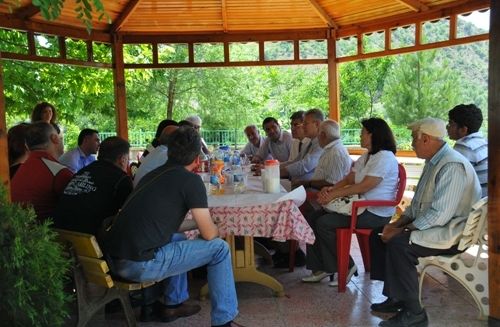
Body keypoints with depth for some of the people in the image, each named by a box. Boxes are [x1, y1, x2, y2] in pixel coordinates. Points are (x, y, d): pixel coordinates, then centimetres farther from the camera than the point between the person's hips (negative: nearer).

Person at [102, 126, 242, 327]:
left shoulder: (154, 174, 17)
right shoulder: (191, 180, -6)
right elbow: (208, 234, -4)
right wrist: (216, 229, 19)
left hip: (113, 258, 9)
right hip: (140, 265, -8)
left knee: (178, 239, 33)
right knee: (219, 248, 2)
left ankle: (173, 304, 34)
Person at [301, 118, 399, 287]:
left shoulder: (385, 157, -14)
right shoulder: (366, 157, 19)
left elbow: (365, 186, -22)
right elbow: (349, 179, 13)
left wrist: (334, 195, -20)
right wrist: (331, 189, -7)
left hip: (375, 213, -10)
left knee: (324, 223, -21)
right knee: (312, 219, -2)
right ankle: (321, 268, 1)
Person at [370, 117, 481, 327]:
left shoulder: (452, 166, -23)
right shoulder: (433, 162, 10)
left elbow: (439, 214, -28)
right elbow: (418, 203, 16)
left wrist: (403, 230, -20)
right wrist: (397, 224, 2)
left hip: (450, 233, -10)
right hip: (430, 225, 10)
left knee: (399, 244, -29)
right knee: (379, 236, 2)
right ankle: (395, 297, 7)